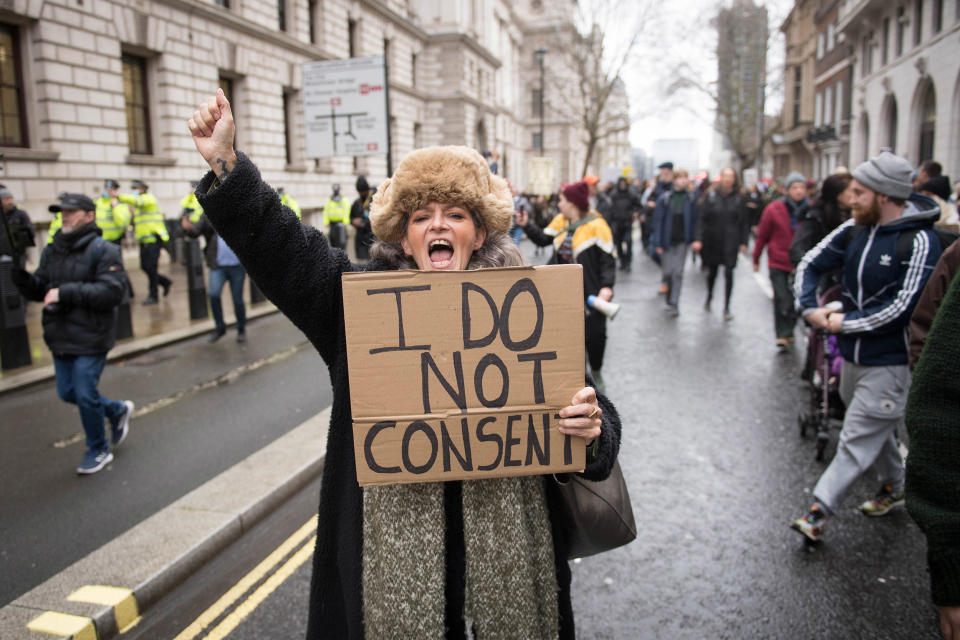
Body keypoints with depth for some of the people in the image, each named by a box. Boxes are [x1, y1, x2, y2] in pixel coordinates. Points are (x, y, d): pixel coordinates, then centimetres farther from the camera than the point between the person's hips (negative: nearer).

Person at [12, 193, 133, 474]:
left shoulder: (103, 250, -12)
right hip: (60, 338, 7)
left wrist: (66, 292, -25)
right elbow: (38, 290, 11)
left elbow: (111, 292, -22)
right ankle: (118, 411, 39)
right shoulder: (52, 251, 9)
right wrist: (20, 276, -10)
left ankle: (98, 451, 21)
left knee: (85, 395, 0)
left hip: (90, 340, -7)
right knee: (68, 393, 15)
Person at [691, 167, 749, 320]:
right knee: (712, 271, 14)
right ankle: (709, 297, 40)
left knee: (728, 273, -5)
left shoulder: (739, 198, 0)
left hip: (730, 241, -1)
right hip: (712, 240, 1)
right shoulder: (711, 196, -2)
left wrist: (744, 242, -1)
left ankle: (727, 307, 3)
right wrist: (698, 239, -13)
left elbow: (744, 222, 4)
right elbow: (701, 218, -5)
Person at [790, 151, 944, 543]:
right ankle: (894, 486, 44)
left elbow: (903, 307, -23)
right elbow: (810, 264, 7)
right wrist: (810, 308, -8)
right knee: (876, 429, 24)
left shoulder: (920, 241, -18)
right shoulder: (855, 230, 1)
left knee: (857, 440, -4)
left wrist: (844, 323, -18)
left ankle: (819, 511, 1)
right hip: (852, 354, 7)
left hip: (890, 362, -7)